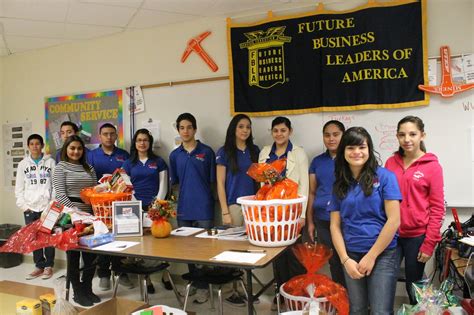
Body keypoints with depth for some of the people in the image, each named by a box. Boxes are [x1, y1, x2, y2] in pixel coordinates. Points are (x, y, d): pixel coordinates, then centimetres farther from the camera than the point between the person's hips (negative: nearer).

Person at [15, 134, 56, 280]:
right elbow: (19, 188, 8)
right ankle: (39, 266, 17)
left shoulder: (50, 162, 3)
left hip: (48, 206, -2)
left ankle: (48, 266, 14)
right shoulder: (23, 164, 9)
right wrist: (23, 205, -1)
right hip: (30, 207, 2)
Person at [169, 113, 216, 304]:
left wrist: (201, 193, -6)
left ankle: (203, 285, 16)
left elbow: (212, 181, 2)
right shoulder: (175, 155, 8)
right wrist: (187, 191, 3)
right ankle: (193, 282, 28)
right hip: (184, 208, 4)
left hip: (204, 208, -3)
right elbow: (175, 184, 15)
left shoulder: (207, 152, -1)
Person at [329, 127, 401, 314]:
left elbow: (394, 220, -11)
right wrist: (345, 260, -6)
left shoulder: (384, 177, -6)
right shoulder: (339, 184, 5)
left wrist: (371, 256, -10)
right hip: (351, 256, 4)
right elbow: (335, 225, 4)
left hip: (383, 254, -3)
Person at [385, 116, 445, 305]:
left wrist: (429, 244, -10)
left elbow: (437, 208, -6)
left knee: (414, 285, 12)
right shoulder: (390, 162, 4)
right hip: (391, 234, 3)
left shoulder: (432, 166, -6)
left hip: (417, 236, -3)